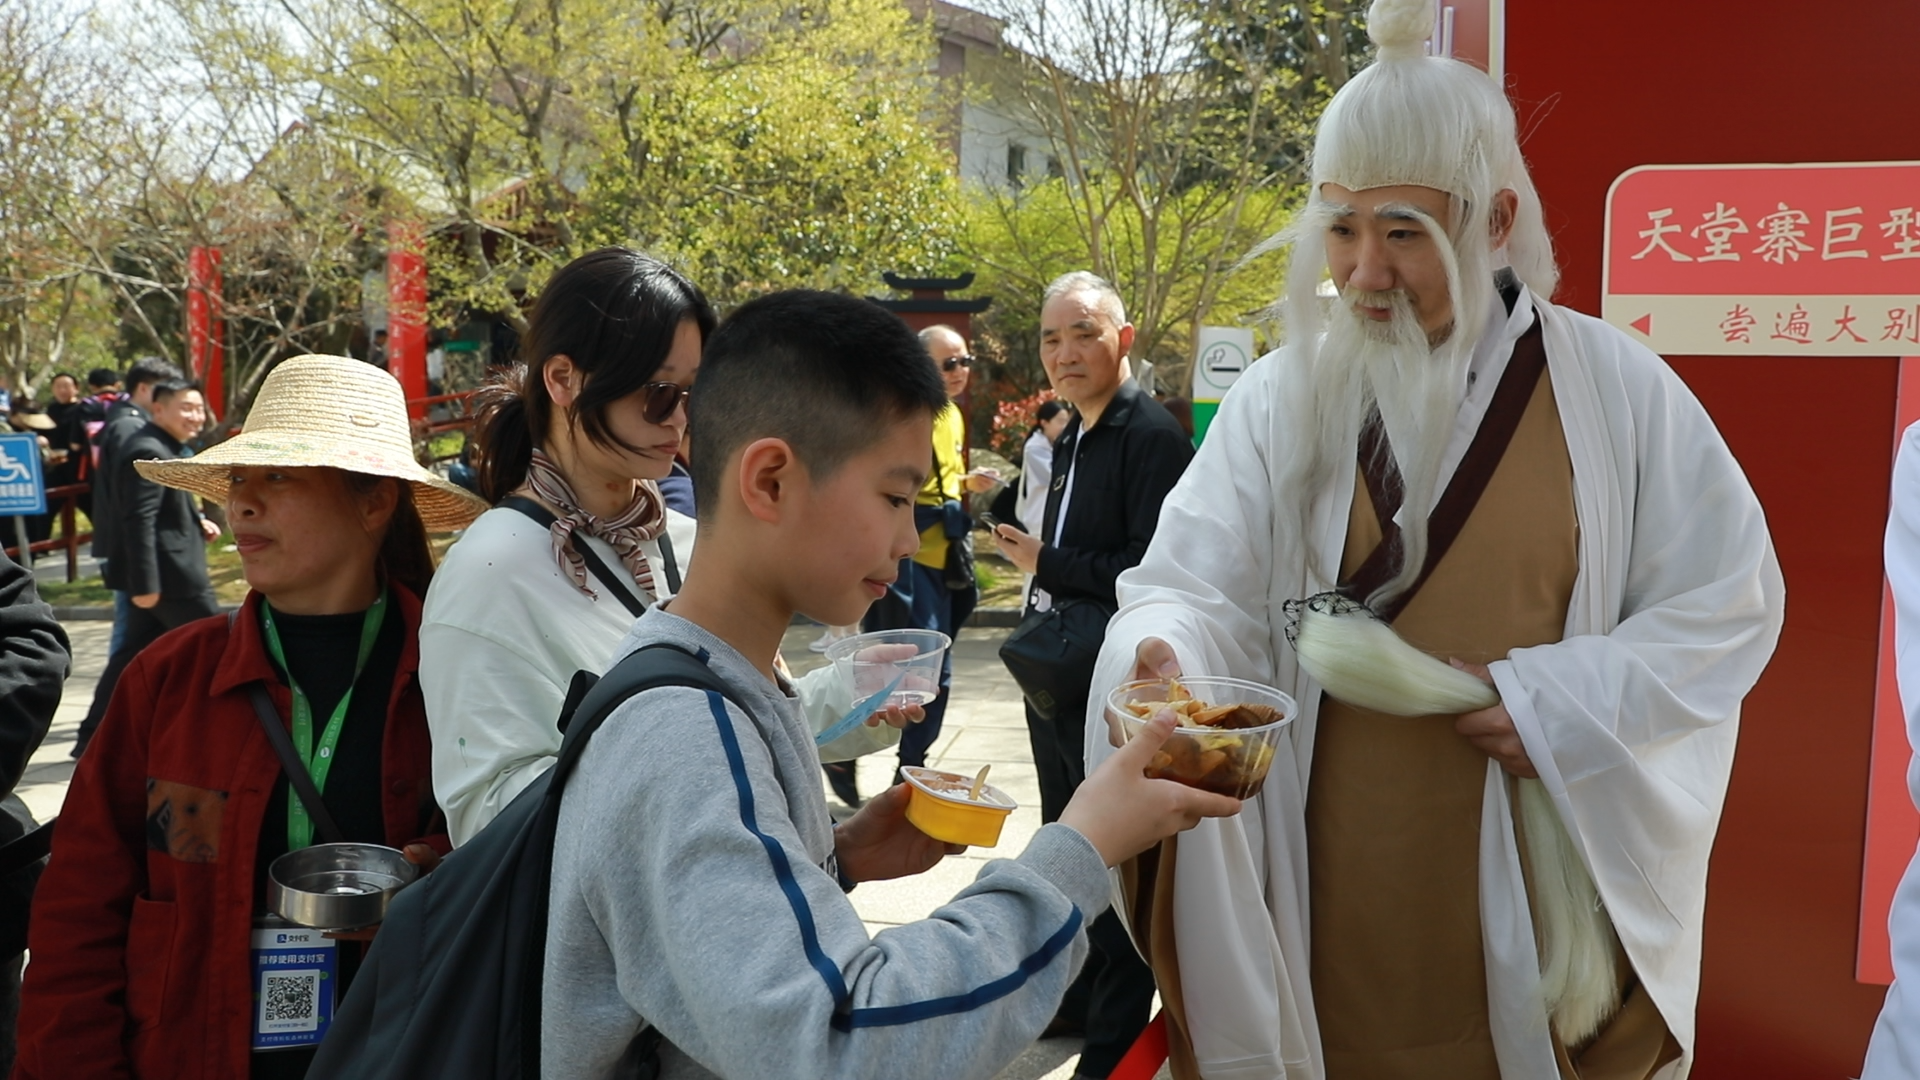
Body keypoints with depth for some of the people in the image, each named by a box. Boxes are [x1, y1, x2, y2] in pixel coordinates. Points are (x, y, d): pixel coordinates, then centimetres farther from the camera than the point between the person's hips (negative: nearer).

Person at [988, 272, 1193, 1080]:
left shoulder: (1152, 436, -16)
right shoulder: (1070, 438, 12)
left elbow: (1149, 571, -24)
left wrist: (1043, 563, -16)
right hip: (1057, 676, 9)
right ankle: (1076, 998, 37)